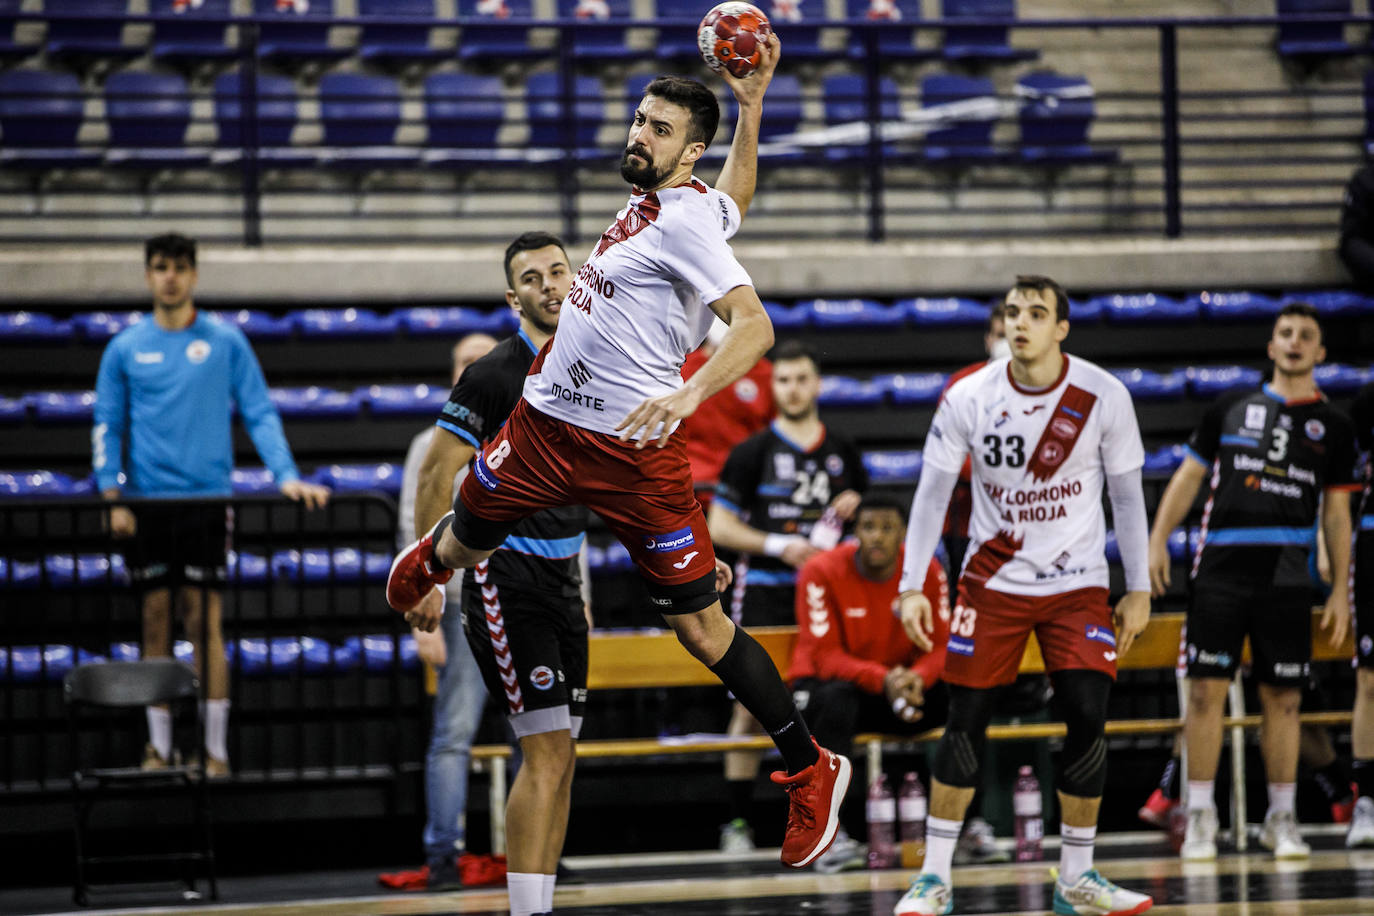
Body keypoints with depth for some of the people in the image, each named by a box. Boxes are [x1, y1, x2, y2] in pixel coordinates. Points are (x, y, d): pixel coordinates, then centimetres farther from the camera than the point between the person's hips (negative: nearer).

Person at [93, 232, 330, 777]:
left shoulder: (225, 342, 4)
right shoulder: (126, 348, 8)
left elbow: (259, 414, 4)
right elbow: (107, 427, 9)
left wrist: (287, 476, -9)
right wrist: (112, 497, -2)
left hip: (207, 498, -2)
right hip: (147, 503, 2)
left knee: (205, 622, -6)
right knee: (155, 620, 4)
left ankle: (215, 748, -1)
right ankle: (158, 746, 12)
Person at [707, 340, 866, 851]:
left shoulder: (841, 453, 12)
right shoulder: (752, 452, 1)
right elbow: (718, 527, -1)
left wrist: (855, 505, 2)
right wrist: (779, 546, -12)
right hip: (764, 593, -3)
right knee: (750, 706, -6)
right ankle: (737, 822, -2)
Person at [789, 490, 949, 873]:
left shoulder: (927, 571, -6)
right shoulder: (822, 572, -16)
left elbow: (940, 645, -7)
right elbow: (825, 656, -21)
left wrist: (917, 678, -31)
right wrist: (882, 679, -38)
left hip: (902, 683, 3)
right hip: (826, 683, -3)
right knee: (835, 700, -40)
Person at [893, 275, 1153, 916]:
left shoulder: (1104, 397, -9)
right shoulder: (968, 398, -9)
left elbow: (1127, 496, 1)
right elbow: (932, 493, -2)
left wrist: (1139, 589, -1)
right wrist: (912, 587, -8)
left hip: (1077, 583, 0)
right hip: (993, 580, 0)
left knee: (1087, 719, -9)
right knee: (966, 720, -3)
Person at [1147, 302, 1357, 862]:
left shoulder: (1332, 427, 11)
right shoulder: (1231, 410, 11)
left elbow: (1337, 515, 11)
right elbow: (1189, 477, 13)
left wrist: (1340, 590, 5)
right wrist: (1157, 538, 1)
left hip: (1286, 575, 0)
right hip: (1221, 565, 0)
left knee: (1282, 699, 1)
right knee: (1206, 690, -4)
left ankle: (1281, 820, 12)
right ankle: (1201, 816, 3)